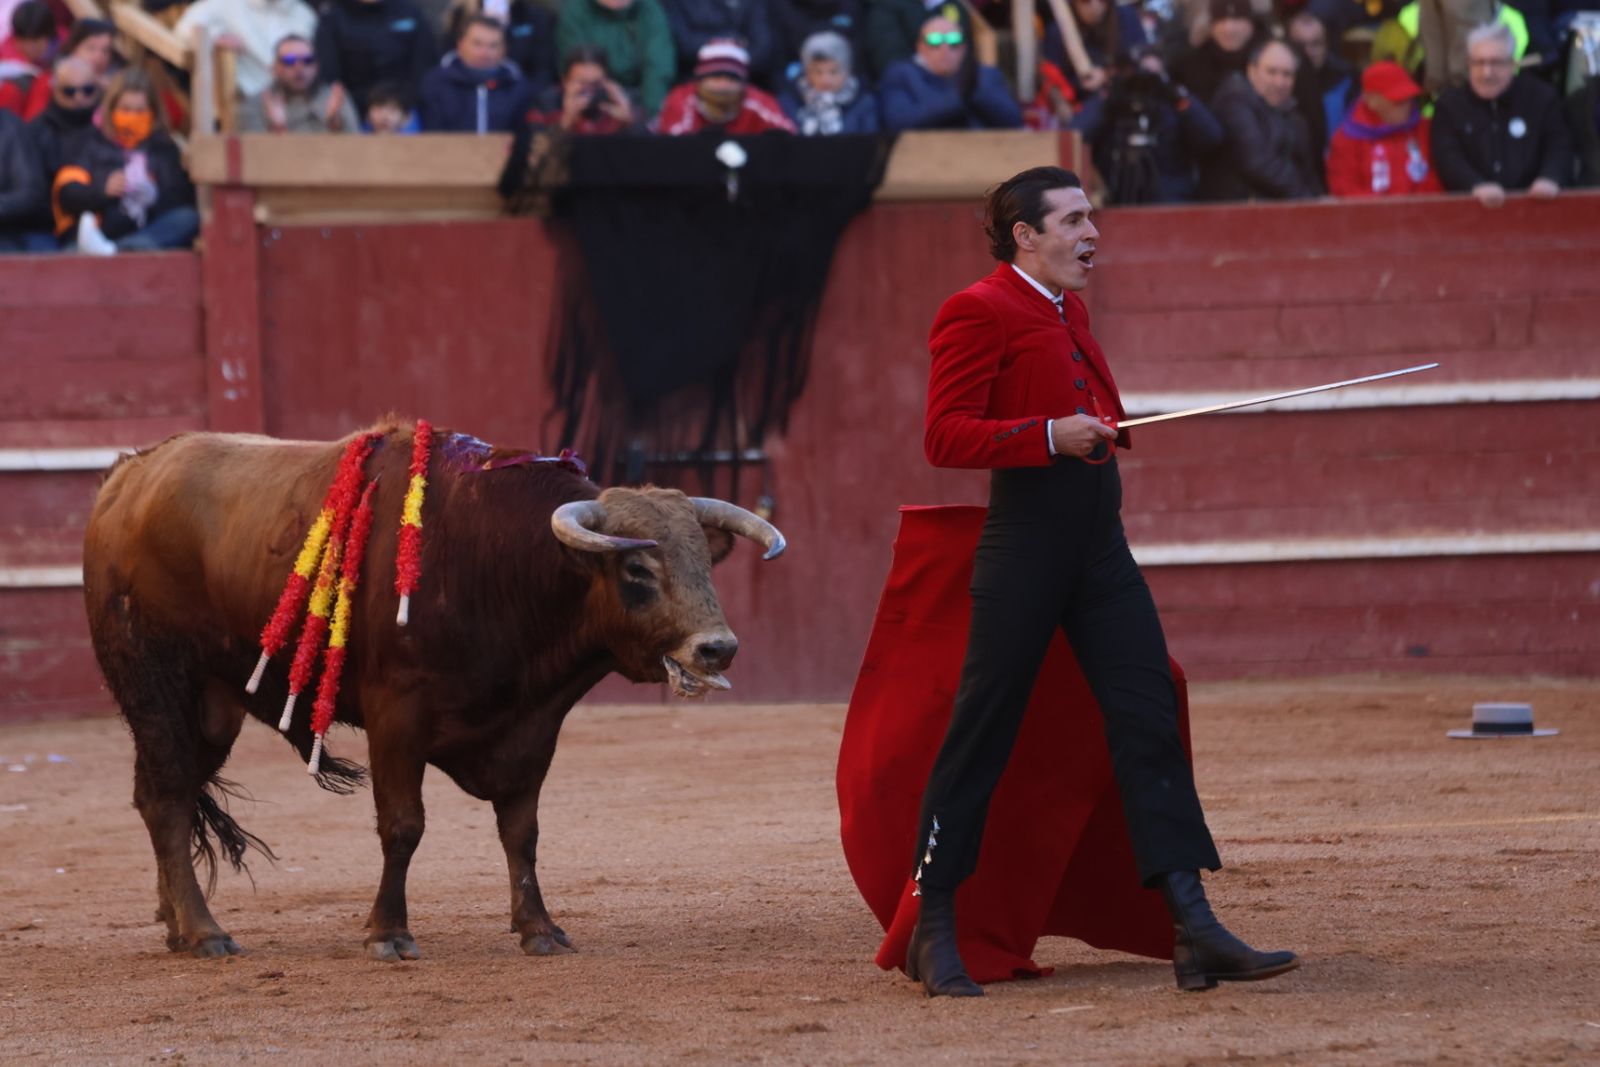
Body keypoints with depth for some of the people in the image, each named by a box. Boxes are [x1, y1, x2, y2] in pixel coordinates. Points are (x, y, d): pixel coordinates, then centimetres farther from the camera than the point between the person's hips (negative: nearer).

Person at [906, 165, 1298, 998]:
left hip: (1099, 543, 8)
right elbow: (945, 436, -15)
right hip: (1024, 544, -8)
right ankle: (934, 932, 9)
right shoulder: (980, 312, -8)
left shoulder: (1067, 310, 19)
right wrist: (1050, 435, -22)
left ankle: (1193, 930, -6)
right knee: (981, 733, -1)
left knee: (1150, 722, -2)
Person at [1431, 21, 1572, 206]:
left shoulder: (1542, 98, 13)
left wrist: (1550, 178, -19)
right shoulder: (1449, 105, 10)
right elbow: (1448, 158, -5)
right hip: (1471, 208, -1)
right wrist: (1477, 185, -26)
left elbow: (1560, 147, 5)